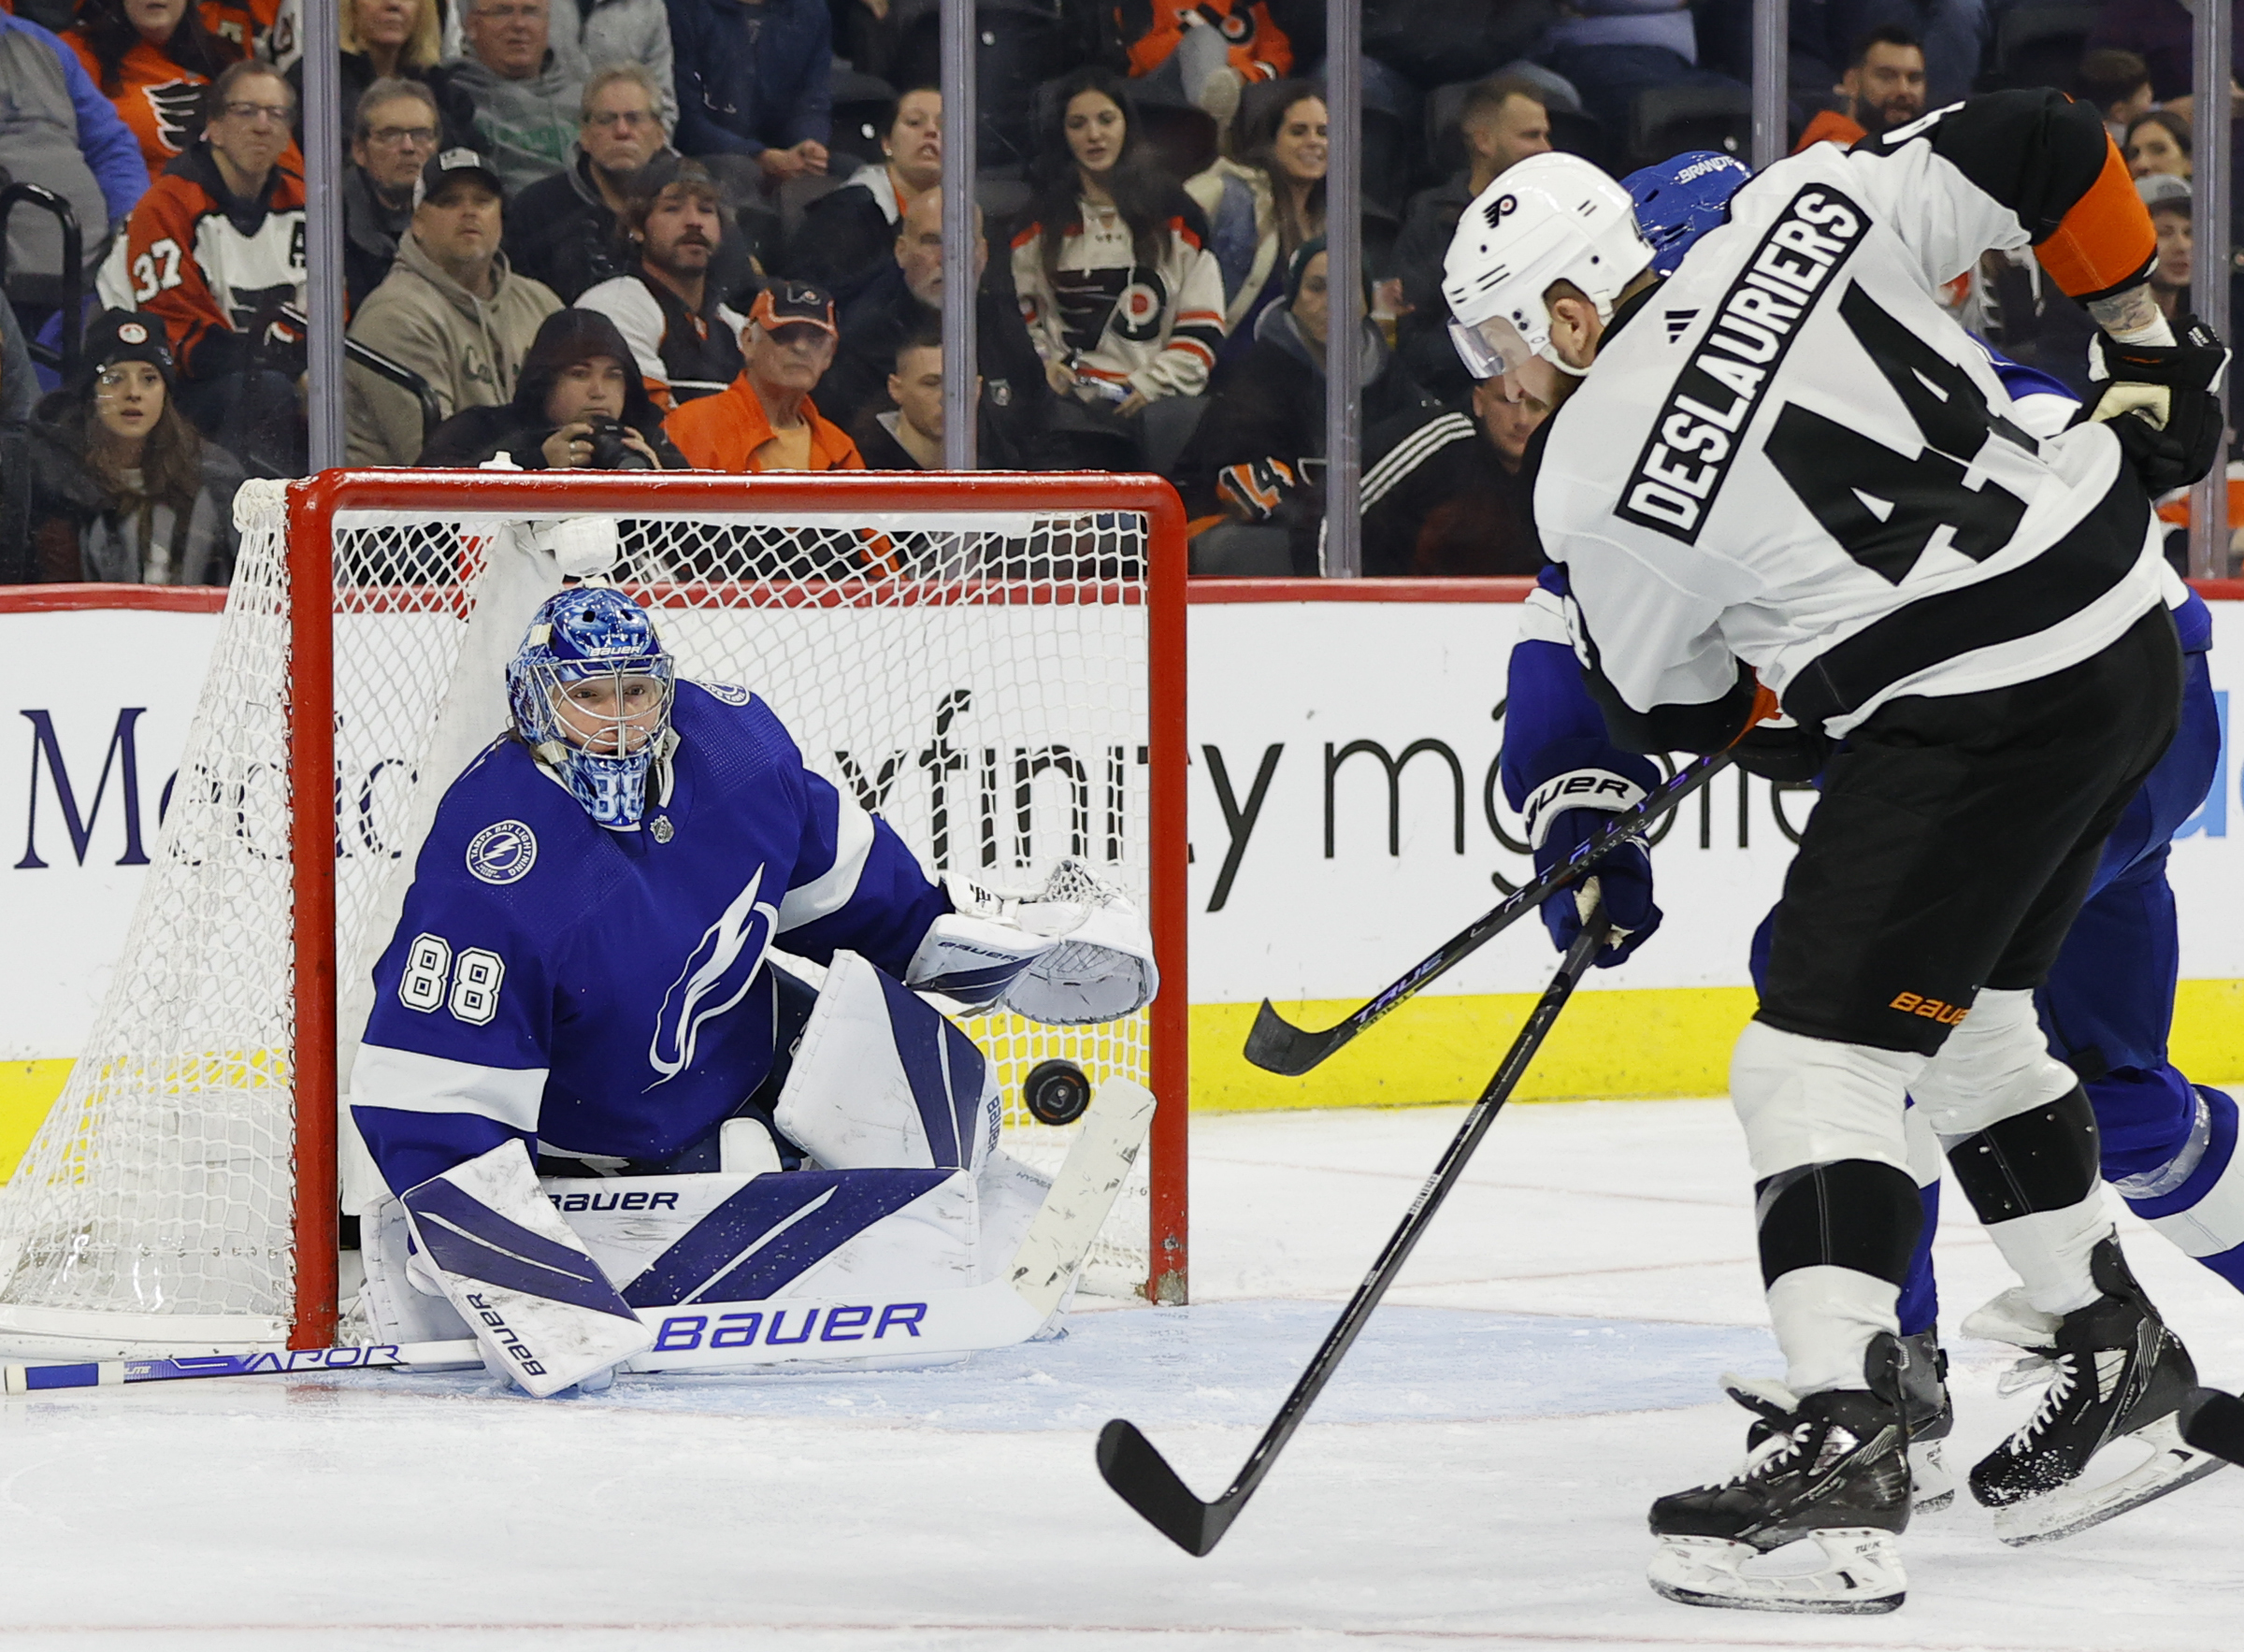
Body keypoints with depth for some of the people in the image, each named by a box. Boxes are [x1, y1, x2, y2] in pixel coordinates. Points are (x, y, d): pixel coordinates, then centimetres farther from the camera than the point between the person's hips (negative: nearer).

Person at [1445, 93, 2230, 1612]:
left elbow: (1671, 707, 6)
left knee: (1820, 1055, -7)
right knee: (1965, 1016, 23)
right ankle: (2118, 1359, 32)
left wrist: (1797, 720, 24)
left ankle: (1840, 1439, -21)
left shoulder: (1594, 484, -7)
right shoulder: (1806, 209, 2)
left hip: (1978, 718, -8)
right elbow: (2048, 147, 5)